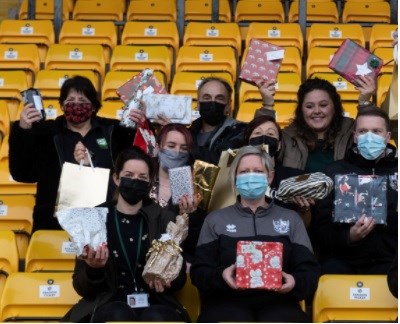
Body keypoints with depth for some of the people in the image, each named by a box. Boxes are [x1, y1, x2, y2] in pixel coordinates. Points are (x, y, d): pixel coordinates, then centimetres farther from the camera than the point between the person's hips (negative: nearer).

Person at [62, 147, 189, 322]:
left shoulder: (165, 219, 10)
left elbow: (180, 277, 11)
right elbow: (81, 287, 5)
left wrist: (167, 280, -13)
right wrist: (93, 269, -17)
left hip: (154, 304, 1)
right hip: (108, 304, -1)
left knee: (156, 318, -34)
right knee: (120, 317, -36)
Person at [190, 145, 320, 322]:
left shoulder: (290, 219, 20)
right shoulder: (216, 219, 17)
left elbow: (309, 269, 11)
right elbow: (199, 272, 9)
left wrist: (295, 282, -13)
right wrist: (221, 276, -14)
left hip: (277, 301, 1)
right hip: (228, 301, -1)